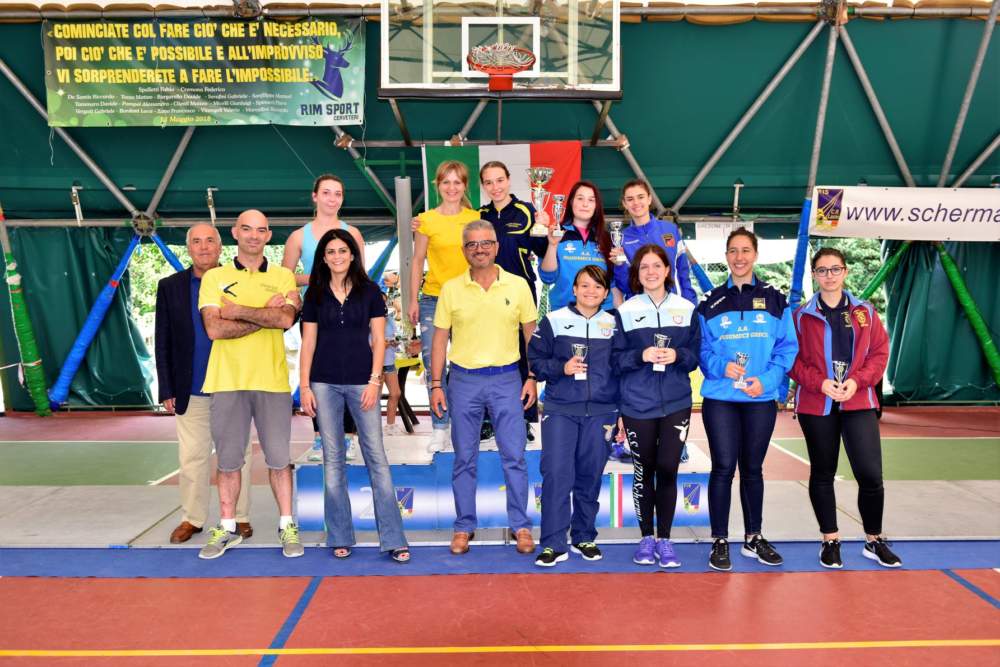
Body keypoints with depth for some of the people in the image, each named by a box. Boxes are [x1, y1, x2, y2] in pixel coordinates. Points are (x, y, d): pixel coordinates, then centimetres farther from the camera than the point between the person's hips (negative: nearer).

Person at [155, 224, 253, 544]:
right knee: (192, 457, 8)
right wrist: (167, 389, 1)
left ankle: (240, 516, 20)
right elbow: (163, 342, 5)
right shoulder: (170, 286, 5)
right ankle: (192, 518, 22)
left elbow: (254, 325, 5)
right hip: (191, 390, 1)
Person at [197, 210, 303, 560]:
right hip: (227, 381, 0)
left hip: (272, 380, 0)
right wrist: (266, 315, -9)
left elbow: (286, 319, -10)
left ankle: (287, 525, 18)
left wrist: (238, 311, -8)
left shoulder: (283, 277, 8)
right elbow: (215, 328, -8)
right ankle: (227, 528, 23)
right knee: (228, 460, 9)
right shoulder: (214, 277, 6)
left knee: (278, 458, 6)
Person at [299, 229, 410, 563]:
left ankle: (393, 538, 0)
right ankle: (340, 537, 16)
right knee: (333, 459, 6)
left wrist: (374, 381, -7)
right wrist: (304, 386, 1)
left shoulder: (370, 292, 4)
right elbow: (308, 343, 8)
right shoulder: (315, 294, 8)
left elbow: (378, 340, 2)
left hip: (362, 382, -2)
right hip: (325, 383, 2)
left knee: (376, 457, -4)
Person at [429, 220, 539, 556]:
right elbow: (440, 339, 4)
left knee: (514, 456, 2)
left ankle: (521, 525, 15)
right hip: (463, 380, 1)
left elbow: (532, 335, 6)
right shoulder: (451, 289, 1)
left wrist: (532, 378, 0)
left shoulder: (518, 286, 1)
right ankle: (464, 526, 21)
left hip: (506, 379, 0)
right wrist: (436, 384, 0)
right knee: (464, 459, 8)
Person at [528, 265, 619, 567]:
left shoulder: (614, 324, 9)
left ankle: (584, 537, 24)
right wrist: (561, 367, -15)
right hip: (560, 409, -2)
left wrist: (620, 412, 11)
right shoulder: (554, 321, 2)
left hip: (601, 412, 2)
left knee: (590, 476, 8)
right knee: (556, 473, -9)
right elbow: (535, 361, 3)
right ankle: (553, 543, 0)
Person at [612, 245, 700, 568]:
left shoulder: (686, 309, 5)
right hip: (638, 404, 0)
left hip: (676, 402, 1)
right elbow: (616, 359, 0)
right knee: (643, 471, 7)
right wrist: (642, 356, -17)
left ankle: (664, 539, 16)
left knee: (667, 469, -1)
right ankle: (646, 538, 22)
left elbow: (697, 354, 6)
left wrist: (678, 356, -15)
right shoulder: (626, 311, 2)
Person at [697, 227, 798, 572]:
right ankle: (720, 541, 10)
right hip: (720, 398, -1)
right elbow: (701, 349, 4)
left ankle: (753, 538, 26)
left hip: (761, 398, 1)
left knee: (753, 468, 12)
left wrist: (767, 379, -13)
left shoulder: (774, 300, 6)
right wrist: (721, 366, -16)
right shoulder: (710, 303, 5)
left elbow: (788, 346, 2)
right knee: (723, 468, -2)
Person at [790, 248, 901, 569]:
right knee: (822, 473, 9)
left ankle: (874, 541, 17)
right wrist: (820, 382, -15)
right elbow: (792, 359, -1)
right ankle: (830, 541, 23)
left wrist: (857, 380, -11)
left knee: (871, 474, -4)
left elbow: (880, 353, 4)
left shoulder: (865, 312, 6)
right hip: (816, 405, 0)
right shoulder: (801, 315, 1)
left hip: (859, 403, 1)